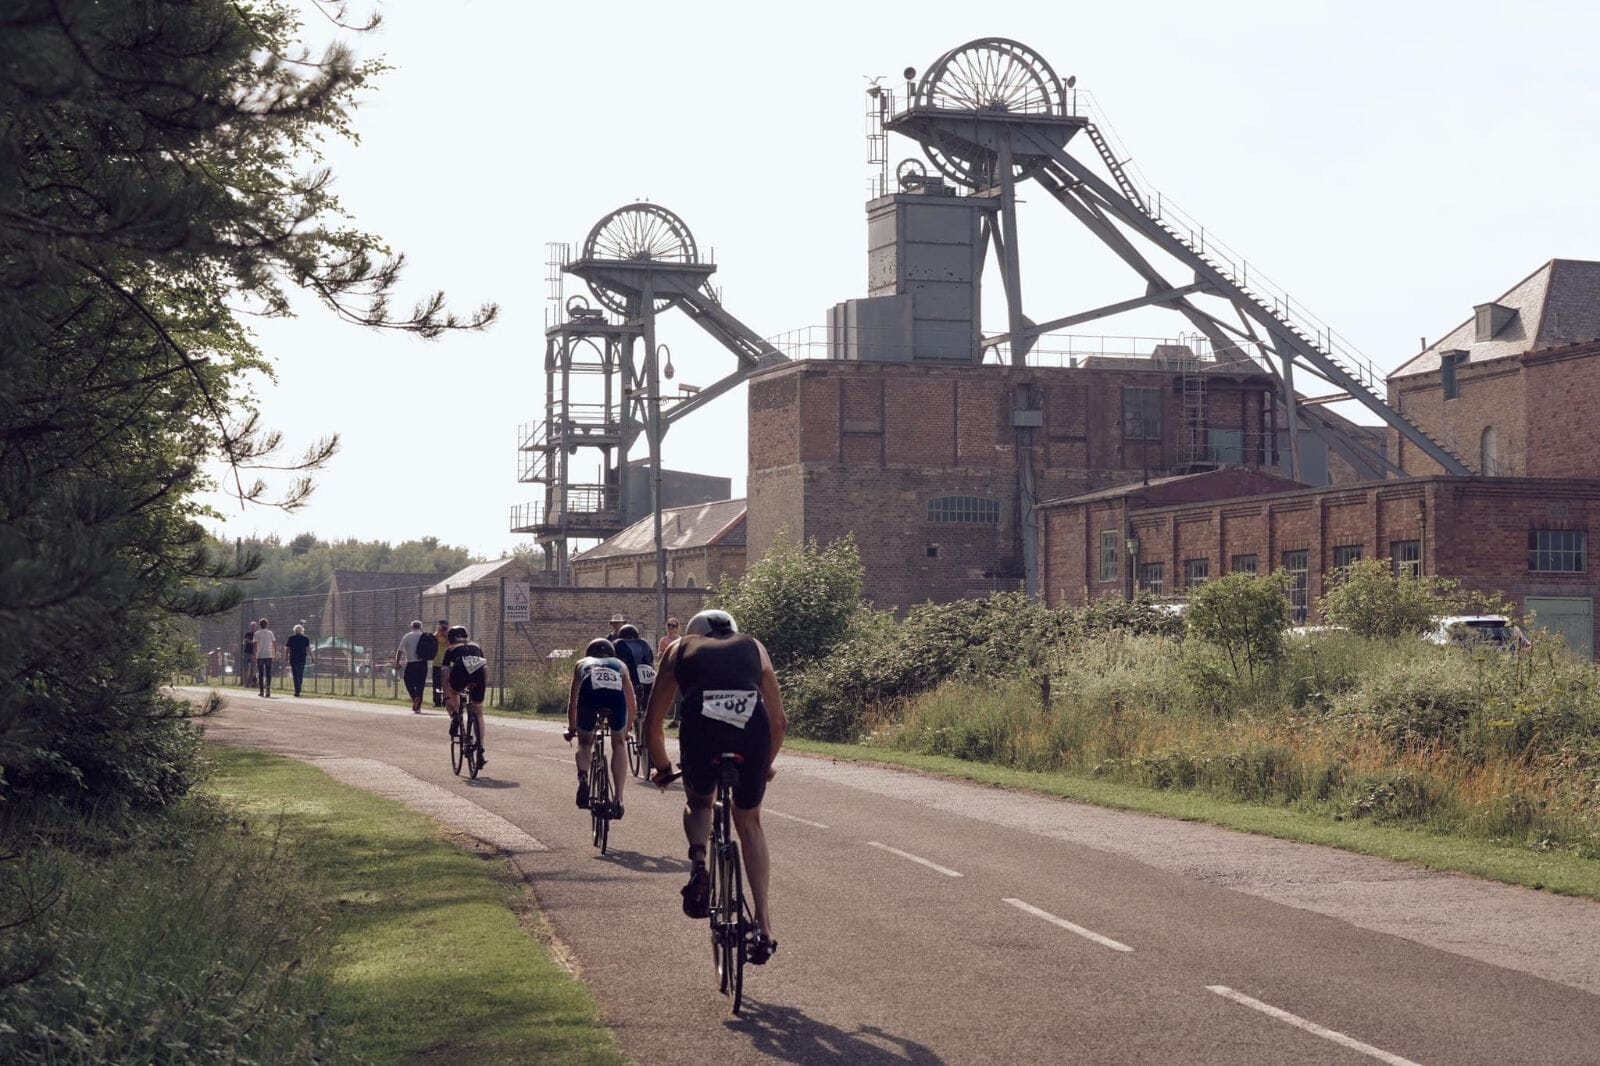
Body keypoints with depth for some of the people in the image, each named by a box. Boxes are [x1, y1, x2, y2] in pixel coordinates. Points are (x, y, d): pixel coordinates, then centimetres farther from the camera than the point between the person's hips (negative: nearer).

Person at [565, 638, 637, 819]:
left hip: (590, 695, 0)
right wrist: (626, 730, 53)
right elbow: (632, 705, 39)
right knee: (619, 743, 22)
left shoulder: (582, 664, 39)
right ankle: (618, 799, 12)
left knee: (584, 742, 24)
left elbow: (572, 700, 40)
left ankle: (582, 777, -6)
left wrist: (571, 728, 53)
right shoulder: (620, 665, 39)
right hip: (616, 695, 0)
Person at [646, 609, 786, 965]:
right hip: (752, 730, 1)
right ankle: (763, 926, 15)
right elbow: (779, 721, 35)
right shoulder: (753, 648, 33)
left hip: (701, 728, -1)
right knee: (749, 822, 23)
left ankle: (698, 866, 0)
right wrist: (766, 764, 51)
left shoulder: (680, 650, 31)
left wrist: (662, 769, 45)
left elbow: (652, 724, 30)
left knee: (698, 804, 30)